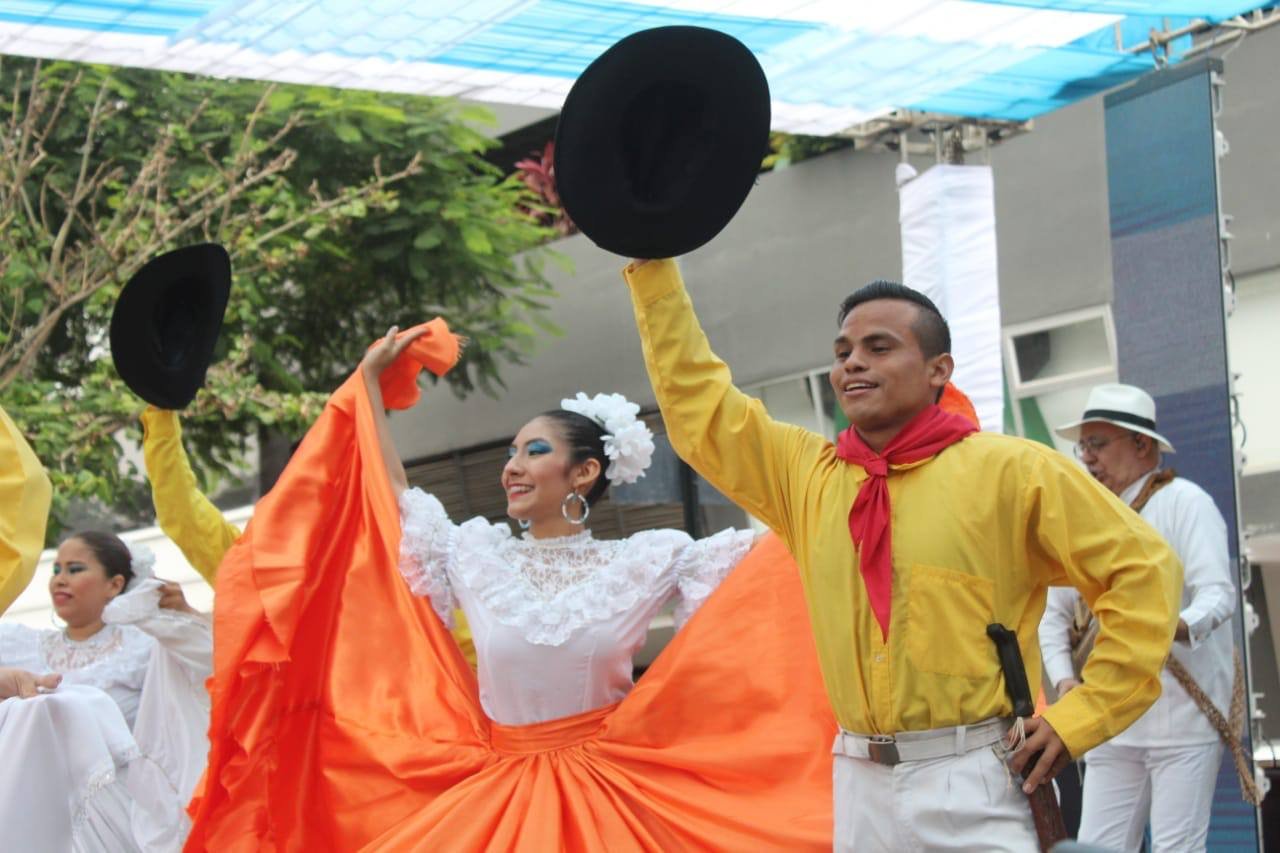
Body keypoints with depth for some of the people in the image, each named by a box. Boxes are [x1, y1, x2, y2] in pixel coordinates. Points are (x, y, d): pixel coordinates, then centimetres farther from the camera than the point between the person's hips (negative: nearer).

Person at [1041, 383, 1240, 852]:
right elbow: (1053, 612, 19)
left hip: (1182, 713, -6)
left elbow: (1218, 594, -14)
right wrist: (1065, 680, 2)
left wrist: (1178, 627, -34)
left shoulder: (1182, 501, -3)